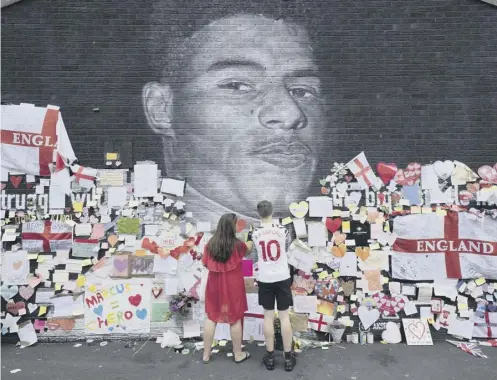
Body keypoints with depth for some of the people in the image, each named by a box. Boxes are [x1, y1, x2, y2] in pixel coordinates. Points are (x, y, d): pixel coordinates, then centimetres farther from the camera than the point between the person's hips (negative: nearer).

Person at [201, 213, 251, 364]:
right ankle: (238, 354, 24)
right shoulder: (238, 245, -14)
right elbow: (248, 250, 9)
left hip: (214, 286, 3)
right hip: (233, 286, -3)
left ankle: (206, 354, 24)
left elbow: (205, 264, 4)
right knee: (235, 319, 10)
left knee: (211, 318, 13)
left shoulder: (210, 244, -5)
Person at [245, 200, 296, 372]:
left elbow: (246, 250, 14)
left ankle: (270, 356, 19)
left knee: (268, 316, 10)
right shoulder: (282, 230, -6)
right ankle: (288, 357, 16)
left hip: (265, 279, 0)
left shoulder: (254, 233, -6)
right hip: (282, 278, 0)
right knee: (284, 316, 7)